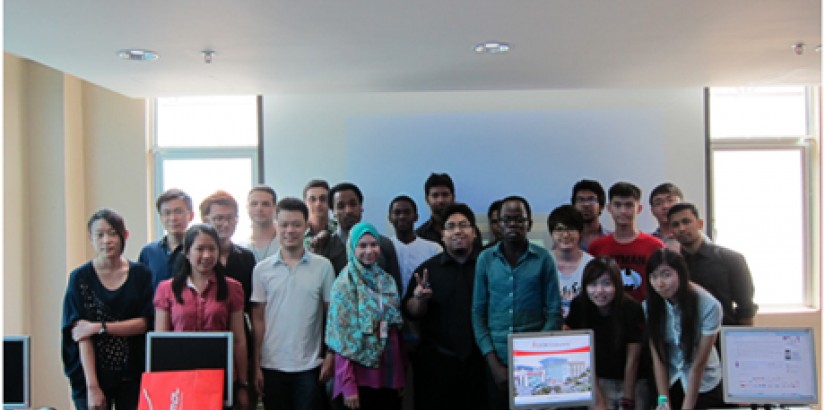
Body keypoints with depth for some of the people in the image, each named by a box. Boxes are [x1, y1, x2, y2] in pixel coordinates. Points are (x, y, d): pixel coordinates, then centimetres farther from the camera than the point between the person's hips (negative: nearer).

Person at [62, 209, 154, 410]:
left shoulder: (140, 274, 4)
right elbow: (81, 335, -7)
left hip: (132, 375, 1)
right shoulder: (80, 278, -1)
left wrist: (99, 327, -12)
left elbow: (145, 323, -1)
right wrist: (92, 385, -14)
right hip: (92, 373, -1)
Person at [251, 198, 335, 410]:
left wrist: (330, 357, -2)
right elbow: (258, 320, 4)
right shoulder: (262, 269, 2)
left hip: (309, 366, -1)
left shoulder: (323, 266, -1)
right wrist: (256, 366, 1)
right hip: (272, 366, 1)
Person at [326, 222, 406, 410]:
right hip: (359, 376, -5)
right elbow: (341, 338, -10)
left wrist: (401, 376, 8)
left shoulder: (388, 281, 8)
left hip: (389, 375, 5)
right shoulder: (343, 285, -7)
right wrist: (347, 384, -16)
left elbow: (396, 330, 12)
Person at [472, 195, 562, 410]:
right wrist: (493, 362, -5)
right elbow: (478, 313, 2)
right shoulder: (485, 259, 2)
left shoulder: (544, 259, -2)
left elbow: (554, 313, -2)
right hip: (497, 360, 1)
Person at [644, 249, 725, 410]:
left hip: (704, 384, -2)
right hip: (668, 383, 2)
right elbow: (658, 358, -11)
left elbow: (699, 363, -19)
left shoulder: (709, 306, -23)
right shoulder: (649, 306, -14)